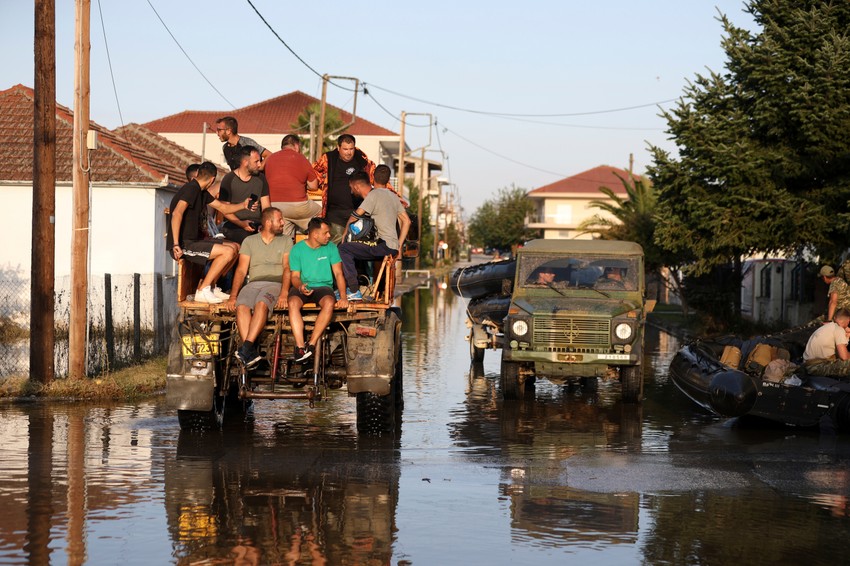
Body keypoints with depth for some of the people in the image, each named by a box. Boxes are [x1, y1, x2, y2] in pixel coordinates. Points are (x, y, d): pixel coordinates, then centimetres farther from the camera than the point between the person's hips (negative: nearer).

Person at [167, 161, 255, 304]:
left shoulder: (201, 192, 16)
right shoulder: (191, 189, -16)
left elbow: (223, 207, 28)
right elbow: (177, 213, -29)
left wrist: (243, 205, 27)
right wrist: (176, 245, -34)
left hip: (195, 241, 10)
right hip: (183, 245, -10)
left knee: (235, 247, 8)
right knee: (228, 252, -21)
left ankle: (210, 286, 12)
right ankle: (202, 291, -12)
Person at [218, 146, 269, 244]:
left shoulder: (260, 179, 13)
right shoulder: (229, 180, 0)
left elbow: (266, 207, 10)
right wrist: (241, 223, -17)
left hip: (256, 222, 4)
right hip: (233, 224, -4)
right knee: (247, 237, -37)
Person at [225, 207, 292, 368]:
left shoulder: (286, 241, 16)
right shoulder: (250, 241, 17)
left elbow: (287, 268, 3)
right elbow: (241, 270, 9)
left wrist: (284, 293, -15)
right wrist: (233, 296, -6)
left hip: (275, 284, -1)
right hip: (253, 283, 1)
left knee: (261, 304, -36)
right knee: (241, 306, -32)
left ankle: (246, 347, -45)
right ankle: (251, 354, -41)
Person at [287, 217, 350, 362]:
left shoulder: (331, 247, 4)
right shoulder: (297, 249, 1)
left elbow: (338, 273, 1)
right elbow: (295, 275, 2)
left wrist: (343, 296, -13)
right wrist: (300, 287, -23)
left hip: (323, 286, 1)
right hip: (303, 286, 0)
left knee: (329, 302, -35)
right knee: (293, 302, -35)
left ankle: (311, 344, -34)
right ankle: (300, 346, -40)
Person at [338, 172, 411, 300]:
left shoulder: (373, 196, -9)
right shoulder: (390, 194, 18)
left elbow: (353, 218, -14)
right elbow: (406, 221, 20)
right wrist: (399, 246, 19)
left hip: (384, 246, -10)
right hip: (393, 247, 10)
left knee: (343, 249, -12)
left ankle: (354, 291, -15)